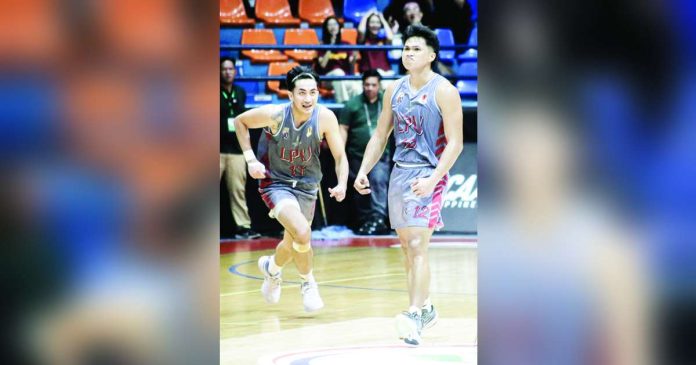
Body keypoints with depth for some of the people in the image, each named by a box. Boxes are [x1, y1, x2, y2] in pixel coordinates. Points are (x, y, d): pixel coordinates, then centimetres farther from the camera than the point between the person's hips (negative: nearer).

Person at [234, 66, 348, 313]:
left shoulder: (325, 118, -19)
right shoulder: (274, 114, -23)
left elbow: (340, 156, -9)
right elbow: (240, 121, -5)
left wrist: (342, 185, -27)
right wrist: (250, 159, -12)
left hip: (306, 186, 4)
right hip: (276, 182, -4)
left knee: (293, 243, 19)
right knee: (302, 233, -26)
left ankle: (272, 268, 55)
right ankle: (308, 283, 1)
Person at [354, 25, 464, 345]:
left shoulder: (443, 91, -10)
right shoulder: (394, 90, 9)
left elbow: (455, 143, -14)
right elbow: (380, 136, 17)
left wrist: (433, 178, -24)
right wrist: (363, 171, 5)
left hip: (427, 175, -7)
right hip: (399, 173, 7)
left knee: (416, 245, -17)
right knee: (408, 245, 13)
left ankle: (414, 315, -20)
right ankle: (426, 309, 28)